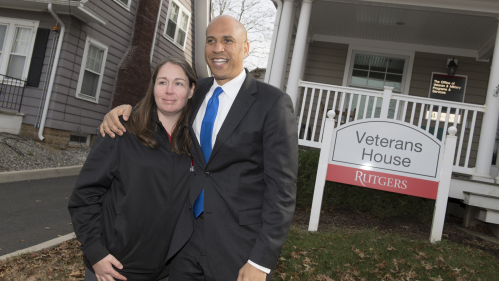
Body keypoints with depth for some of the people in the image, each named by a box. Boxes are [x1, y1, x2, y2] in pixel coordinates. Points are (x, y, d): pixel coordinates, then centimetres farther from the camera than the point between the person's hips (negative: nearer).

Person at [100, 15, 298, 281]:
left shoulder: (274, 102, -11)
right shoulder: (199, 90, 6)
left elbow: (282, 187, -13)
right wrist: (125, 108, 2)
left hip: (239, 245, -5)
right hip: (190, 230, 5)